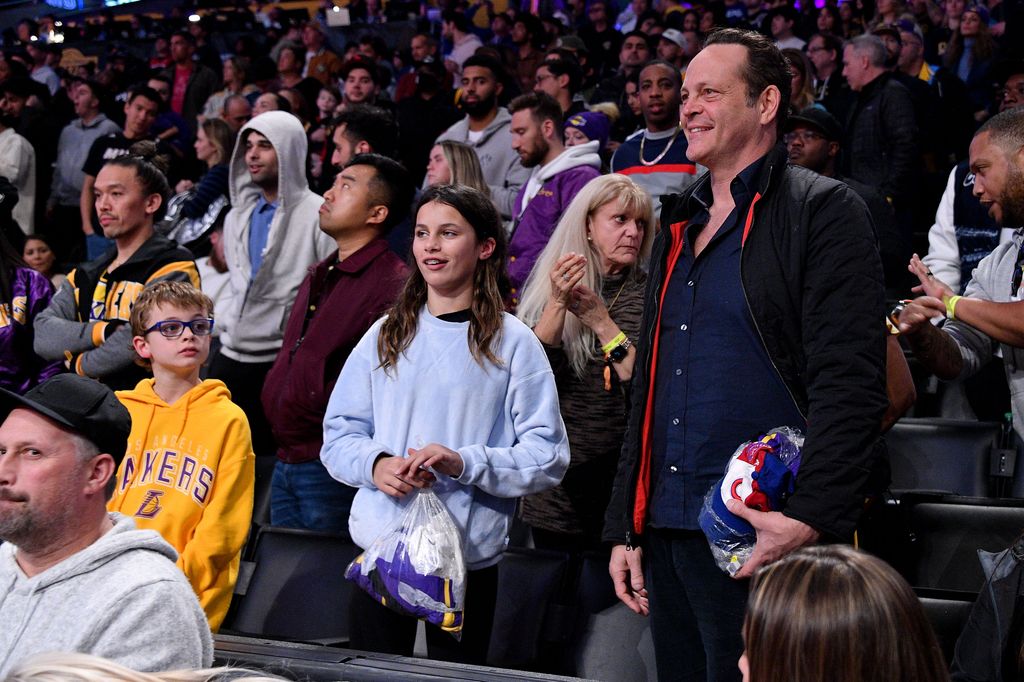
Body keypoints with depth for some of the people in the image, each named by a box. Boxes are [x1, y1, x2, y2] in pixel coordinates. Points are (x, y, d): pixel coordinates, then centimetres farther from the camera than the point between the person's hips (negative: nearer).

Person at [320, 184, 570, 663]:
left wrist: (464, 462, -19)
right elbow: (339, 433, 11)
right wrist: (375, 464, -10)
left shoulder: (511, 342, -1)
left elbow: (548, 456, -6)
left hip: (466, 560, -3)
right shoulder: (387, 335, 10)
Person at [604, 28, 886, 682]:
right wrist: (625, 526, 16)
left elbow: (850, 385, -14)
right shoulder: (679, 225, 18)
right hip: (666, 533, 7)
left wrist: (811, 519, -24)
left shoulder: (823, 210, -5)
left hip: (765, 533, -7)